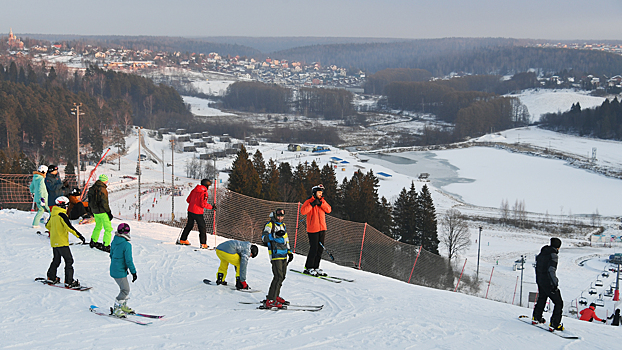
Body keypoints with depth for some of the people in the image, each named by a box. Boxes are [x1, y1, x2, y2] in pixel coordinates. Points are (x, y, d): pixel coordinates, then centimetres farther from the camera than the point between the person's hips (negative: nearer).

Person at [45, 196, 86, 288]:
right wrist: (79, 236, -23)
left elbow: (47, 226, 23)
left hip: (54, 242, 9)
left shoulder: (53, 214, 9)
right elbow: (69, 227, -24)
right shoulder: (61, 214, -16)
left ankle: (51, 277, 30)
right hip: (62, 242, -9)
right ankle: (69, 282, -9)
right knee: (69, 260, -5)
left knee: (56, 260, 23)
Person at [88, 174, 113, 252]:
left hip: (95, 211, 9)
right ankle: (106, 246, -6)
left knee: (98, 226, 27)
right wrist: (109, 212, -13)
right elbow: (104, 203, -21)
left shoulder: (92, 188, 7)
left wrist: (92, 210, 25)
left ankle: (93, 242, 36)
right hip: (102, 212, -9)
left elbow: (90, 201, 15)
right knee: (108, 229, -3)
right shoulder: (102, 189, -20)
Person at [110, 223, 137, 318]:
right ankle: (116, 309, 4)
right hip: (120, 272, -9)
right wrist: (134, 272, -12)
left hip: (114, 269, 9)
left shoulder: (114, 242, 4)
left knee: (125, 288, 20)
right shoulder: (127, 245, -22)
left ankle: (123, 306, 31)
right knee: (125, 290, 0)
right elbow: (129, 260, -20)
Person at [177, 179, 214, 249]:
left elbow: (188, 200, 13)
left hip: (190, 211, 7)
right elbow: (203, 204, -19)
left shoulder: (194, 190, 9)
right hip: (198, 212, -7)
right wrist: (211, 207, -8)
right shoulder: (204, 192, -12)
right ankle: (203, 244, -2)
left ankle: (182, 240, 30)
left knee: (189, 225, 22)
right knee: (203, 227, 2)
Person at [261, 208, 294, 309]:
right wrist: (275, 235, -29)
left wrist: (289, 252, 24)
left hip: (284, 255, 8)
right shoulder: (270, 225, -3)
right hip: (275, 255, -8)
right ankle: (270, 301, -17)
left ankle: (276, 296, 26)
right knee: (278, 276, -16)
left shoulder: (283, 226, 21)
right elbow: (264, 237, -16)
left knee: (282, 276, 12)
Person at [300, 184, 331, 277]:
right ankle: (308, 268, 2)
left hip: (322, 229, 6)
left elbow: (329, 210, -2)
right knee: (314, 249, -8)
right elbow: (303, 211, -20)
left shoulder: (322, 202, 13)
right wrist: (312, 204, -24)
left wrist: (321, 204, -13)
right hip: (313, 229, -6)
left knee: (320, 249, 8)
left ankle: (315, 267, 18)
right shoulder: (309, 201, -5)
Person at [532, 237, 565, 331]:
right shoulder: (553, 255, -18)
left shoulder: (541, 254, 9)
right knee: (559, 303, -2)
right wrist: (555, 284, -24)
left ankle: (536, 318, 40)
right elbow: (551, 270, -26)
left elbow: (537, 267, 18)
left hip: (540, 281, 9)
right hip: (548, 283, -9)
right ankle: (554, 324, -7)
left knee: (542, 298, 29)